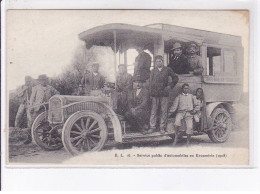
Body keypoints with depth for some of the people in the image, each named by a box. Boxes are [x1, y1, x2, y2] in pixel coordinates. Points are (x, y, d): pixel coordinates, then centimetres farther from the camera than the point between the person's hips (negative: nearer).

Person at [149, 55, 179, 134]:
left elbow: (175, 78, 14)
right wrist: (151, 93, 2)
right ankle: (152, 127, 6)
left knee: (164, 111, -1)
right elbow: (151, 82, 10)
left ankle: (162, 128, 6)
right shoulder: (153, 71, 12)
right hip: (155, 94, 1)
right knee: (154, 111, 1)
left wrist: (170, 86, 2)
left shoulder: (167, 70, 7)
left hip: (164, 93, -1)